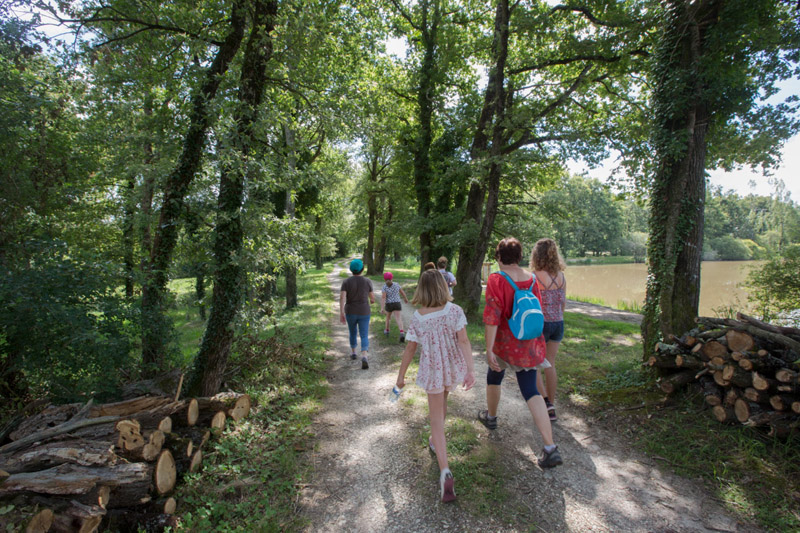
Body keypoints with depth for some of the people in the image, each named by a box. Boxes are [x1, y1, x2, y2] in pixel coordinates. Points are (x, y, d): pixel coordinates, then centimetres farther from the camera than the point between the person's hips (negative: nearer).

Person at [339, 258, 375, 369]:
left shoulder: (346, 282, -7)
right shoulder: (367, 281, -6)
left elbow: (342, 297, -17)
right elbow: (372, 297, 2)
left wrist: (341, 313, -17)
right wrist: (372, 300, 25)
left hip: (350, 313, 2)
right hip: (363, 313, -1)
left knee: (353, 332, 26)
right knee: (364, 336, -2)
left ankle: (353, 353, 40)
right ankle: (364, 357, -24)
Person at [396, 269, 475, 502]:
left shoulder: (417, 318, -11)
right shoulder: (455, 311, -10)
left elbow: (410, 349, -5)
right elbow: (463, 341, -17)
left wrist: (401, 376, 7)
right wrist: (470, 370, -15)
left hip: (432, 371, -2)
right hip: (453, 368, 2)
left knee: (436, 420, 5)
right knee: (441, 405, 30)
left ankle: (445, 472, -9)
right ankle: (436, 441, 51)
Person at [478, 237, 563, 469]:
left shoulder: (496, 279, -16)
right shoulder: (531, 279, 0)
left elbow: (493, 316, -21)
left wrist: (489, 349, -19)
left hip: (505, 343, -4)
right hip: (530, 344, 4)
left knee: (494, 378, 24)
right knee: (531, 391, 5)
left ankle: (491, 417, 47)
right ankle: (550, 448, -3)